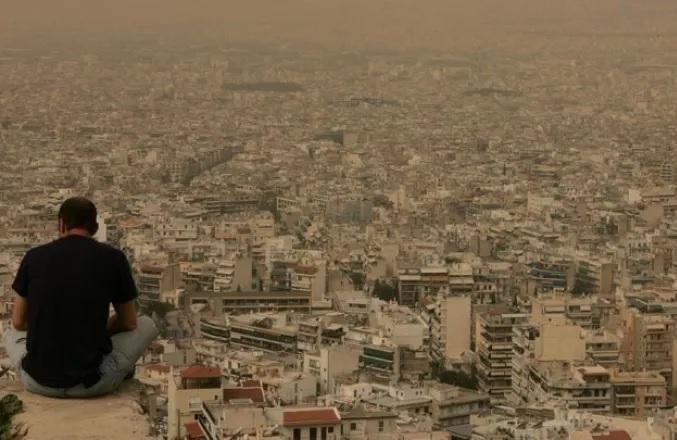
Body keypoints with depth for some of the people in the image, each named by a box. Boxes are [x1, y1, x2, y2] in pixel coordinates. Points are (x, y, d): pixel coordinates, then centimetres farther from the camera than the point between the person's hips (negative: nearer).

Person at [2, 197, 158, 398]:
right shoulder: (113, 258, -2)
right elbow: (128, 323, 10)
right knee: (146, 325, 25)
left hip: (38, 381, 3)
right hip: (92, 382, -2)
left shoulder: (35, 256, 3)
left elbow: (18, 322, 13)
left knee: (12, 332, 37)